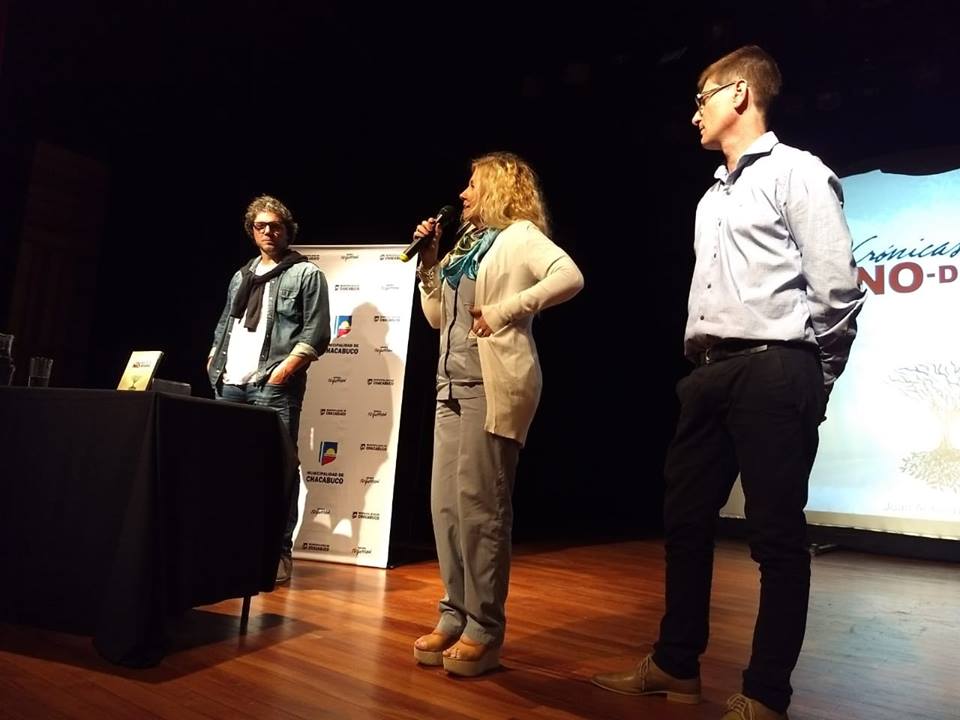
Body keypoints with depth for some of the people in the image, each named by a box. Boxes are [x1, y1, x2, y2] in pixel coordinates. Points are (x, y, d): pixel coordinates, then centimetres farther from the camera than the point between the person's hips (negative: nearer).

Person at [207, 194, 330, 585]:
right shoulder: (241, 276, 22)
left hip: (274, 387, -6)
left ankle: (279, 553, 0)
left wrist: (285, 368, -14)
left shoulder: (306, 274, 2)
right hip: (229, 385, 7)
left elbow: (316, 332, -6)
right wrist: (214, 360, 12)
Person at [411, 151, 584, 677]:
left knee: (478, 505, -7)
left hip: (494, 385, -8)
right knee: (446, 503, 7)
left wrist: (505, 310, -20)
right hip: (454, 384, 9)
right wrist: (429, 262, 12)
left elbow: (570, 278, -19)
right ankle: (455, 614, 17)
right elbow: (437, 317, 20)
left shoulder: (520, 235, -1)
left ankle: (483, 629, 4)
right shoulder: (467, 244, 22)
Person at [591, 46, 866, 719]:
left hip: (772, 371, -8)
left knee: (777, 536, -1)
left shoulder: (796, 172, -1)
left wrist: (809, 379, -2)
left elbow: (838, 290, -7)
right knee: (685, 520, 10)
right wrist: (701, 362, 11)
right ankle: (676, 665, 25)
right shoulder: (714, 196, 22)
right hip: (711, 373, 8)